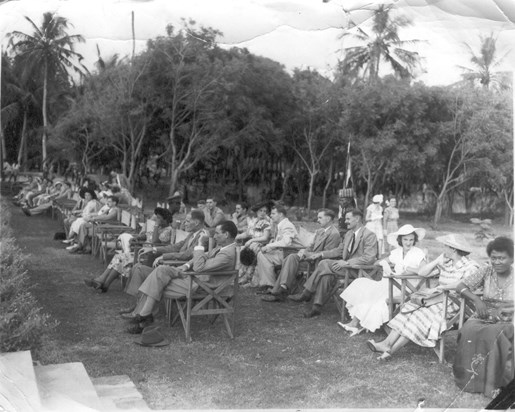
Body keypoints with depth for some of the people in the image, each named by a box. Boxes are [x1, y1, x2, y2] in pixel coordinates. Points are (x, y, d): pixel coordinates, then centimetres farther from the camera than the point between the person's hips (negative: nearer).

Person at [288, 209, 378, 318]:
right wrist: (321, 254, 8)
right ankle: (317, 306, -19)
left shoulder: (369, 235, -13)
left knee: (325, 264, -22)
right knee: (326, 274, -21)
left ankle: (306, 294, -14)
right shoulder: (349, 234, 15)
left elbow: (369, 258, -22)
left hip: (360, 271, -8)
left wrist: (347, 262, -26)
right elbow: (339, 250, 22)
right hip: (348, 268, 8)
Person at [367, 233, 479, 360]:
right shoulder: (445, 263, 15)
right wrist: (438, 261, 1)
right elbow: (421, 273, 12)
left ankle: (391, 350, -19)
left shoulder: (470, 266, -7)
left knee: (421, 316, -24)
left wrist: (440, 287, -24)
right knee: (409, 311, -15)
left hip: (454, 305, -7)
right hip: (439, 300, 7)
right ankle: (387, 343, -22)